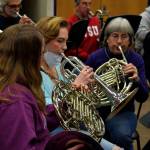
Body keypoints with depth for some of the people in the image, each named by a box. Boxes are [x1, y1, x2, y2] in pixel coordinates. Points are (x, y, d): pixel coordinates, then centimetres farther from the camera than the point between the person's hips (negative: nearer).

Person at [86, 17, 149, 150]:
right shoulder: (95, 57, -4)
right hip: (96, 109, 0)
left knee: (122, 136, -32)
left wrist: (136, 79, -26)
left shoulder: (136, 59, -4)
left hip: (122, 112, 0)